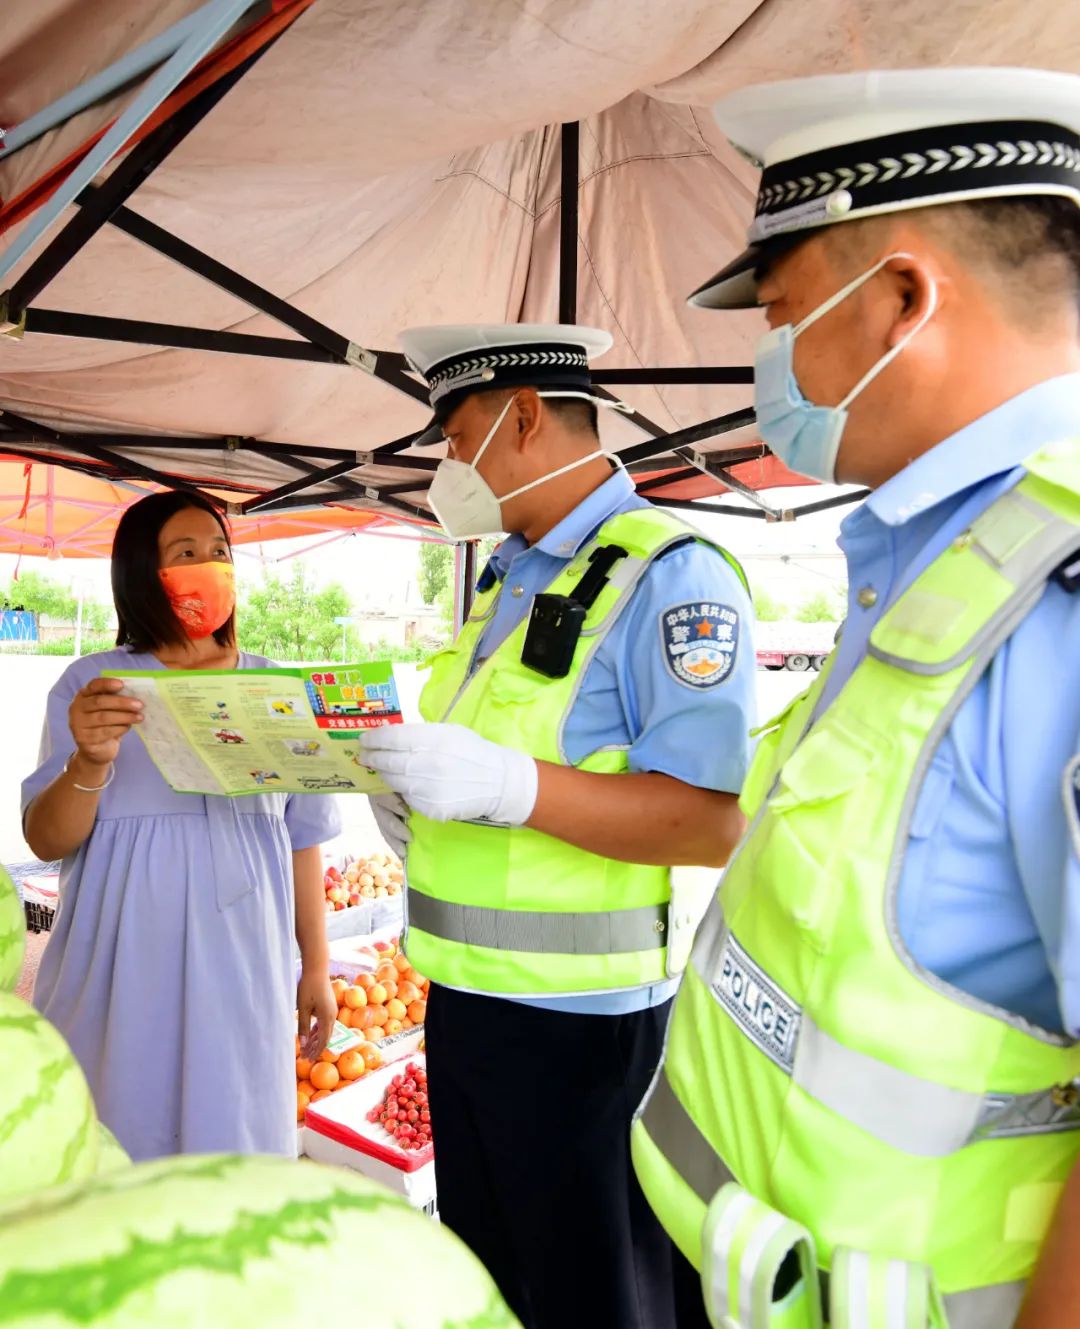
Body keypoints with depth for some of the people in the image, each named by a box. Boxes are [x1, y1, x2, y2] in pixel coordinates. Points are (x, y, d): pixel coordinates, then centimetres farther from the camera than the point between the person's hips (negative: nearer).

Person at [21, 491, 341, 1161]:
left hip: (240, 966, 1)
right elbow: (45, 840, -3)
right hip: (124, 968, -1)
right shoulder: (93, 683, -1)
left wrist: (317, 966, 9)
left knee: (232, 1141, 10)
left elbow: (303, 835, 8)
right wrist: (89, 765, -24)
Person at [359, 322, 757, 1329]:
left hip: (581, 1021, -8)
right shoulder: (510, 577, 12)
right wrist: (410, 793, 3)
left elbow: (709, 822, -24)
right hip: (465, 993, 9)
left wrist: (504, 784, -32)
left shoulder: (670, 575, -16)